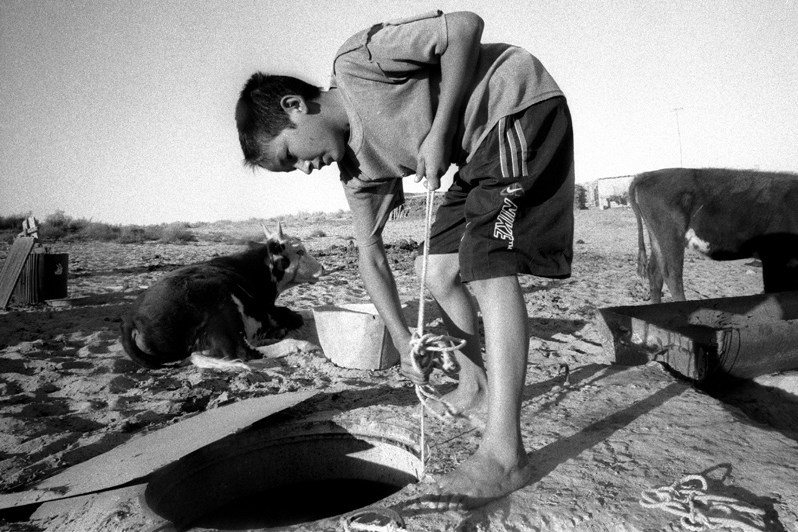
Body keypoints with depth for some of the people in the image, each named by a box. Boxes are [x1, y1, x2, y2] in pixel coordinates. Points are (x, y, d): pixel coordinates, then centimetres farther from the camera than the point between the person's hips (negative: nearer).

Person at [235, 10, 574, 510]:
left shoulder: (354, 62, -18)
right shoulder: (357, 167, 3)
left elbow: (466, 25, -21)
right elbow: (370, 254, 3)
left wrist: (439, 134, -22)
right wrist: (403, 339, -3)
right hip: (480, 149, 9)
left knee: (488, 268, -21)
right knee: (440, 273, 6)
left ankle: (504, 453, -18)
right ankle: (477, 387, 25)